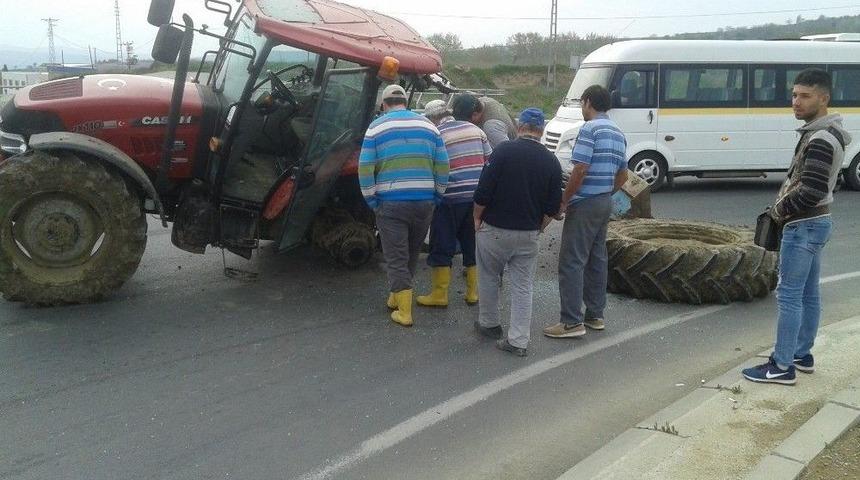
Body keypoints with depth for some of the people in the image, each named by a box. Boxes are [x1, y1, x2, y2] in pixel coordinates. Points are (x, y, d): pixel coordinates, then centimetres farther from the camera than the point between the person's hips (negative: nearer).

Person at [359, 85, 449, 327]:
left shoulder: (376, 127, 1)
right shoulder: (428, 125, 9)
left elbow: (365, 168, -6)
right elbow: (443, 166, 5)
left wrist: (372, 202, 1)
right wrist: (436, 197, 13)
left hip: (391, 204, -3)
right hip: (424, 202, 3)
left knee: (396, 258, 4)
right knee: (412, 253, 20)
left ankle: (404, 312, 3)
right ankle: (396, 297, 33)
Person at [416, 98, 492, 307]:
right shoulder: (475, 130, 10)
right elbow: (489, 161, 11)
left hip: (451, 198, -5)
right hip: (477, 196, 6)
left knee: (442, 247, 4)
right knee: (473, 245, 14)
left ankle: (439, 294, 9)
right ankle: (474, 292, 19)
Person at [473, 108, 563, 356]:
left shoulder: (504, 151, -12)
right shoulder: (551, 161, 0)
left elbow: (483, 192, -14)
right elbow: (552, 207, 3)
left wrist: (477, 217, 1)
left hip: (495, 229, -3)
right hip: (528, 235, 3)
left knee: (489, 278, 17)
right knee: (523, 286, 9)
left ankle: (489, 324, 32)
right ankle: (519, 341, 8)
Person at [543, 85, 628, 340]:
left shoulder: (589, 129, -13)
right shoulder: (617, 133, 15)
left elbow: (580, 170, -20)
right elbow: (623, 175, 18)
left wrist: (563, 201, -13)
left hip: (584, 204, -9)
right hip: (605, 203, 9)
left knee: (571, 262, -6)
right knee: (597, 259, 14)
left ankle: (572, 322, -7)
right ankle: (595, 314, 21)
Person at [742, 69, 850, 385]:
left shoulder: (820, 140, -21)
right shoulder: (824, 134, 12)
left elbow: (810, 192, -28)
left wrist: (780, 210, -12)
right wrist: (784, 207, 8)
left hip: (803, 225, -10)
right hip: (814, 222, 10)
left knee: (789, 295, -6)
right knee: (808, 294, 16)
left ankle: (782, 366, 0)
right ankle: (802, 355, 26)